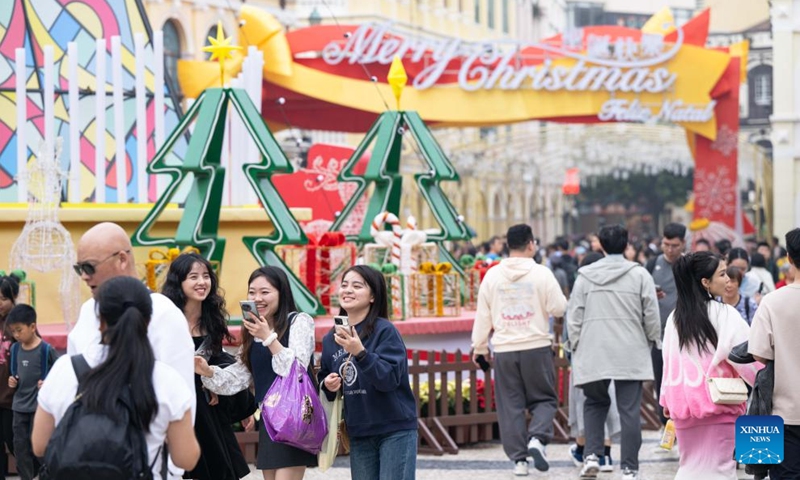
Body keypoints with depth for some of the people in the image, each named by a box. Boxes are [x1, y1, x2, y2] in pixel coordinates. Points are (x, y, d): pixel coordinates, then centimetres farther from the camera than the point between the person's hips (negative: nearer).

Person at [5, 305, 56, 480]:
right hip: (19, 406, 5)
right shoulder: (15, 349, 5)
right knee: (20, 446, 5)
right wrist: (13, 381, -2)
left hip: (39, 406, -5)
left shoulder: (46, 350, -13)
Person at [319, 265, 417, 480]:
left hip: (395, 430, -6)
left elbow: (390, 378, -23)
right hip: (358, 433, 6)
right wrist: (327, 385, -5)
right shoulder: (331, 338, 5)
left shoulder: (385, 331, -12)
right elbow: (324, 378, 18)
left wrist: (360, 352, -35)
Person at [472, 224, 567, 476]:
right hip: (537, 346, -2)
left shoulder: (492, 275, 3)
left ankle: (519, 459, 5)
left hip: (504, 350, 2)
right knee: (544, 399, 10)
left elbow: (483, 315, 7)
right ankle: (537, 438, -16)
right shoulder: (541, 273, -7)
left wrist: (479, 346, 17)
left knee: (510, 405, 7)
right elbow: (559, 308, -6)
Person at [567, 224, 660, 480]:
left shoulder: (585, 276, 4)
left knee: (595, 402, 20)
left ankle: (591, 455, 4)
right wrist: (654, 340, 16)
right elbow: (651, 315, -1)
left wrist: (576, 347, 14)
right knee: (629, 410, 2)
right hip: (630, 354, -2)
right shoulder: (639, 274, -1)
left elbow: (574, 317, 4)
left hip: (592, 353, 2)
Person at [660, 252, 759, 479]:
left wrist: (668, 400, 20)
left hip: (684, 403, 5)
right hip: (719, 402, -5)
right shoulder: (725, 315, -11)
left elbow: (669, 359, 10)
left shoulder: (675, 317, 4)